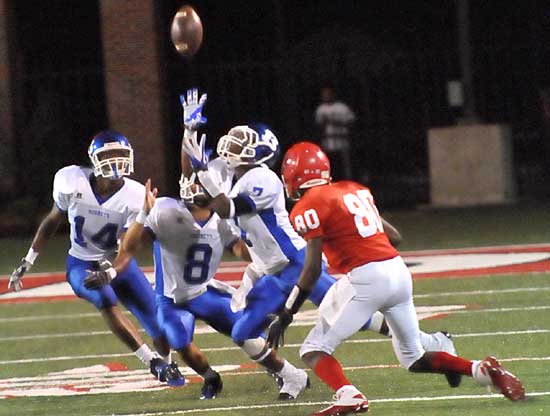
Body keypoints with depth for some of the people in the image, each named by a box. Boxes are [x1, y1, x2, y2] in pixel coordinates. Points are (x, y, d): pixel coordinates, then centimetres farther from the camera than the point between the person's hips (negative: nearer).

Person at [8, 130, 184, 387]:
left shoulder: (134, 197, -19)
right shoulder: (72, 182, -17)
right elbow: (52, 221, 1)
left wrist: (110, 270, -44)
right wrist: (27, 262, 4)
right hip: (81, 264, -1)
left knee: (158, 321, -5)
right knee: (107, 303, -32)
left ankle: (166, 364, 29)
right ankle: (153, 362, -25)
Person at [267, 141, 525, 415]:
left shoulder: (309, 207, -3)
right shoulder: (355, 190, 18)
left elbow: (312, 269, -9)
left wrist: (284, 317, -5)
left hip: (365, 279, -7)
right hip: (399, 272, 7)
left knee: (313, 350, 1)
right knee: (414, 359, 21)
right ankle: (481, 370, 3)